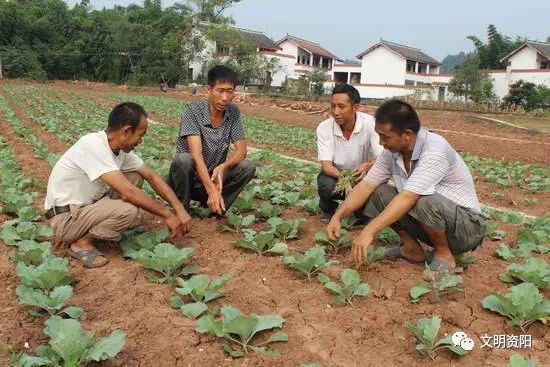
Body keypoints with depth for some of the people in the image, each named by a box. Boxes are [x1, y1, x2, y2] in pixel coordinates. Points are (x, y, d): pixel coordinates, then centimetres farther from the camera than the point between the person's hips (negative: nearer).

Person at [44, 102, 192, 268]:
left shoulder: (121, 148, -3)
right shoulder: (93, 145, -28)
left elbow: (151, 176, 3)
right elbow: (128, 192, -32)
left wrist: (180, 209, -6)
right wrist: (167, 214, -21)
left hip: (88, 205, 8)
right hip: (65, 219, -8)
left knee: (136, 176, 3)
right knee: (129, 210, -29)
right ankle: (81, 243, -5)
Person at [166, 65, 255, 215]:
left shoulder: (233, 112, -6)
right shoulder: (193, 111, -20)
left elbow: (241, 150, -9)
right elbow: (196, 155, -29)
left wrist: (222, 167, -31)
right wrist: (212, 191, -41)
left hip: (213, 176, 4)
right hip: (188, 180, -4)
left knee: (247, 167, -19)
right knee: (183, 159, -35)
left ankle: (215, 210, -2)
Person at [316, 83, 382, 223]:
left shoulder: (370, 124, -22)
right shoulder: (324, 128, -20)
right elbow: (326, 164, -23)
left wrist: (368, 165, -48)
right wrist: (342, 177, -45)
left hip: (361, 175, 1)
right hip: (335, 174, 0)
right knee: (327, 186, -32)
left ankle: (362, 215, 8)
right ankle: (327, 210, 5)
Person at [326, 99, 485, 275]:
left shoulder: (435, 149, -29)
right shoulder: (392, 151, -8)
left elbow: (408, 198, -37)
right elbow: (366, 186, -4)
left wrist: (369, 231, -40)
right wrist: (338, 216, -14)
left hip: (466, 226, -6)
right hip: (430, 221, 7)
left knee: (426, 201, -37)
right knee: (378, 193, -7)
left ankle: (444, 255, -8)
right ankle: (412, 248, 4)